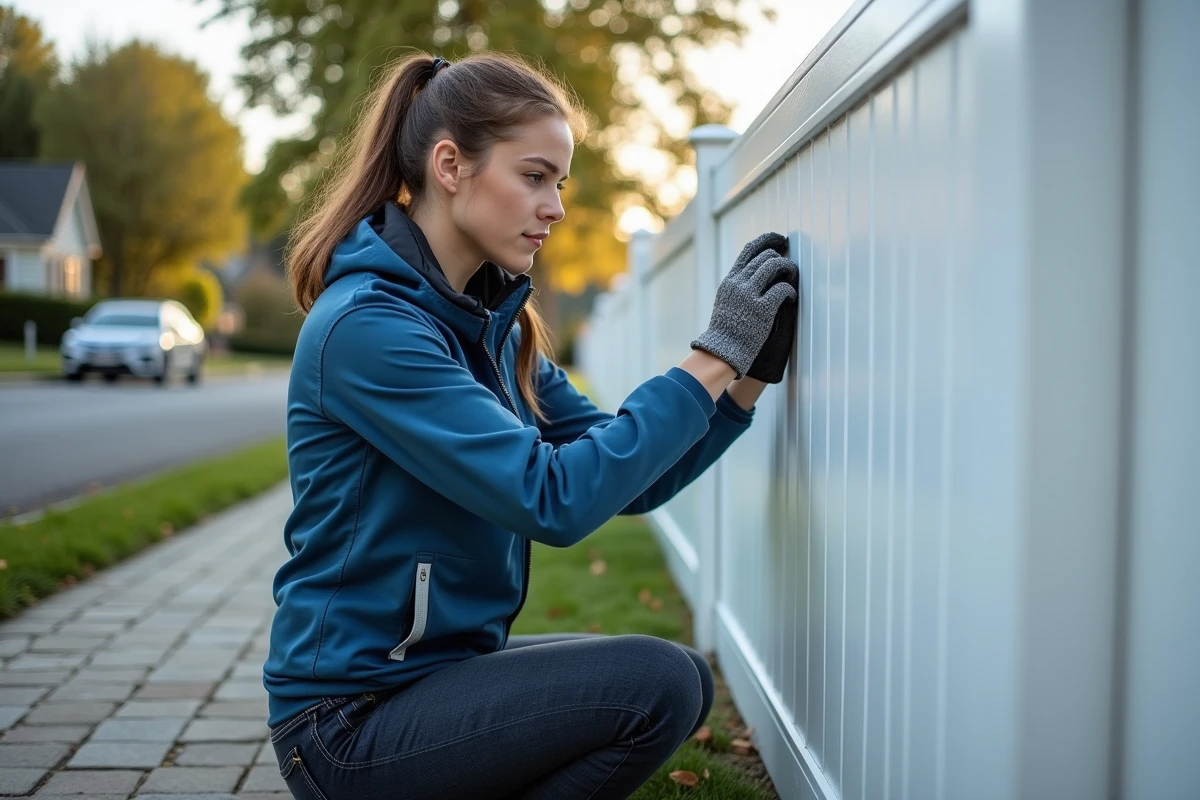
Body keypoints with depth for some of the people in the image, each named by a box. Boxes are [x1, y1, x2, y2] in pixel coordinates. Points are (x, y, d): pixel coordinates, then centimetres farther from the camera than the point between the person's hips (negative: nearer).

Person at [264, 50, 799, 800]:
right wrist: (712, 357, -22)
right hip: (351, 716, -9)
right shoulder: (366, 325, -21)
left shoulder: (494, 321, 6)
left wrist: (747, 374, -7)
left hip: (444, 665, 9)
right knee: (656, 686, -18)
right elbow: (552, 499, -27)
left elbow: (628, 478, 5)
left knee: (685, 680, 8)